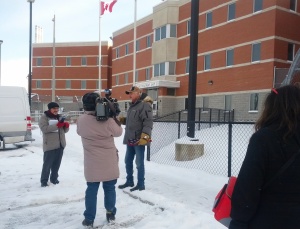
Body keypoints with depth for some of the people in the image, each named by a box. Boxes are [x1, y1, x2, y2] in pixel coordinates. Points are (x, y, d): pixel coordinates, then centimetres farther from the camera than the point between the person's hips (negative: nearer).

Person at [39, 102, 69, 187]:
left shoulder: (59, 117, 14)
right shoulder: (44, 117, -4)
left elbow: (65, 130, 14)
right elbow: (44, 129, -21)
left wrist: (66, 125, -9)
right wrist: (57, 125, -27)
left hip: (60, 145, 6)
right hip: (50, 145, -6)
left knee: (57, 163, 13)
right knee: (47, 164, -2)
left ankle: (54, 178, 26)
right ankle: (44, 180, 9)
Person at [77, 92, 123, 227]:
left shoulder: (80, 121, -7)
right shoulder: (108, 120, -17)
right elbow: (118, 132, -2)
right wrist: (115, 118, 7)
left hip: (92, 163, 2)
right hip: (109, 162, -2)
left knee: (91, 189, 11)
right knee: (109, 188, 14)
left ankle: (89, 218, 16)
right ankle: (110, 214, 27)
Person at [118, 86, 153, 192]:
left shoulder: (144, 105, -13)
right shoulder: (132, 106, 17)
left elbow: (148, 122, -22)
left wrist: (145, 136, -30)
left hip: (139, 140, -9)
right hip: (130, 139, 9)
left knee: (139, 163, 0)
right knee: (128, 161, 17)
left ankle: (141, 185, 11)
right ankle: (129, 181, 31)